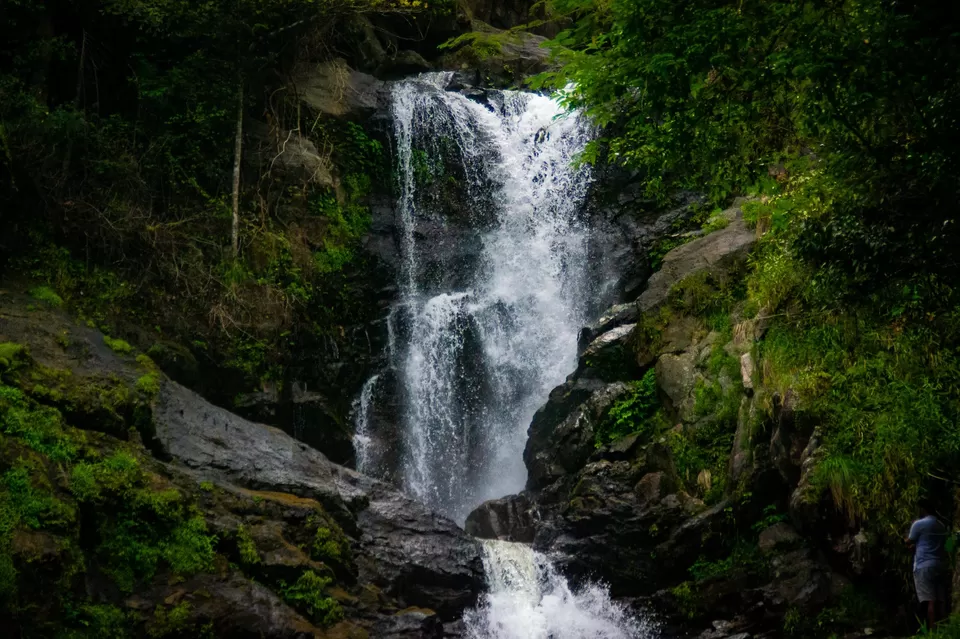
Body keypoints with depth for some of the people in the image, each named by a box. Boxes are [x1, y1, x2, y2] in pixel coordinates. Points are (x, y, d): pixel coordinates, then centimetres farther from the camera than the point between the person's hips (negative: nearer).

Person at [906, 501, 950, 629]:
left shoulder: (919, 524, -5)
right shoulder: (941, 526, 18)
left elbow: (909, 542, 3)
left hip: (924, 565, -7)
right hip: (940, 565, 7)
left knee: (930, 601, -12)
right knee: (941, 601, 3)